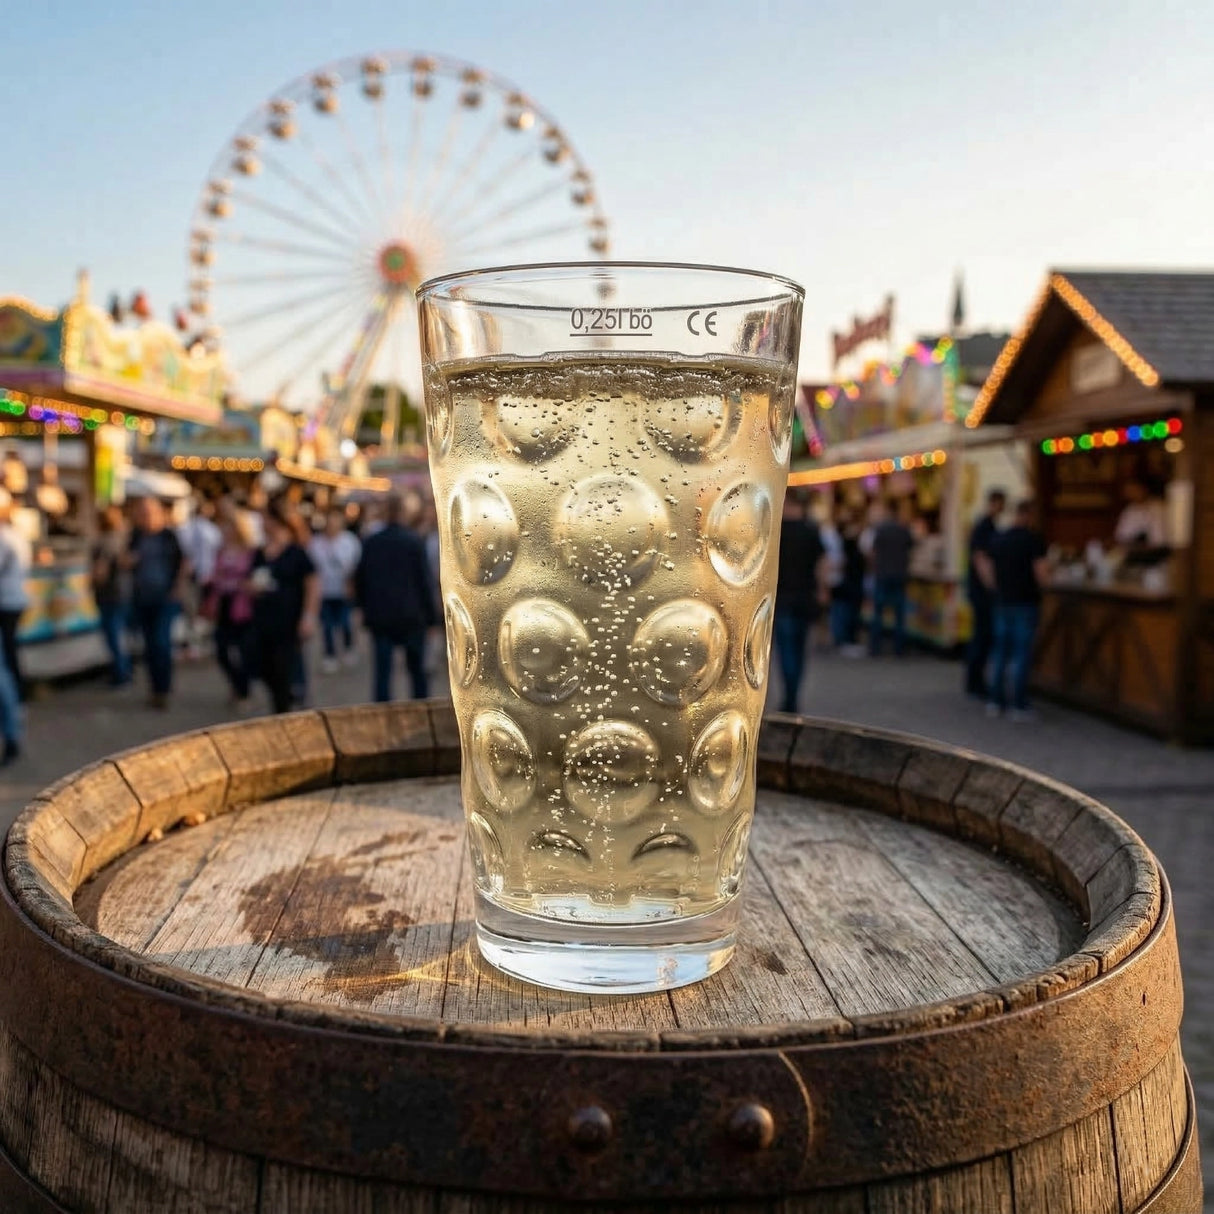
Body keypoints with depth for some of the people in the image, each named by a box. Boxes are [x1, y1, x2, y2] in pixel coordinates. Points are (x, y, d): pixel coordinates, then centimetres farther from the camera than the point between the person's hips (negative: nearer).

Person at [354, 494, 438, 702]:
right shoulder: (414, 541, -7)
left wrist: (367, 610, 18)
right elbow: (424, 581, -7)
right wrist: (431, 616, -2)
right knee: (417, 669, 10)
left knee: (382, 671, 3)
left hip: (379, 616, 2)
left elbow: (359, 581, 8)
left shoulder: (371, 543, 3)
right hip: (411, 616, -2)